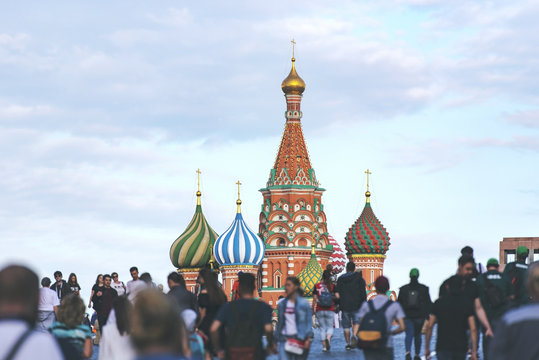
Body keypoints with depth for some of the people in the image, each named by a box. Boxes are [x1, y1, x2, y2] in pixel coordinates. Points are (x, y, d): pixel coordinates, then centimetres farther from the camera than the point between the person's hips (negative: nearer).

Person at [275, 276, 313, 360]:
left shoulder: (304, 303, 0)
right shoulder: (282, 304, 10)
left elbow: (309, 322, 0)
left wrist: (308, 339, -9)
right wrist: (275, 340, 14)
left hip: (299, 340, -2)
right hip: (284, 339, 2)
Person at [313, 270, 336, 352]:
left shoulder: (317, 286, 1)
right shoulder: (332, 286, -1)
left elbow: (314, 299, 0)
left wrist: (313, 309, 7)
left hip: (319, 310, 1)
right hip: (330, 310, -1)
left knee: (322, 328, 8)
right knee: (330, 327, 8)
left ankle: (324, 346, 2)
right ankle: (328, 338, -23)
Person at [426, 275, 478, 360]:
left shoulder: (439, 303, 0)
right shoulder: (467, 303, 1)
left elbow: (430, 326, -3)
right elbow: (473, 329, -6)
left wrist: (427, 348, 5)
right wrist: (474, 351, -4)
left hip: (443, 346, -2)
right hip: (461, 347, 2)